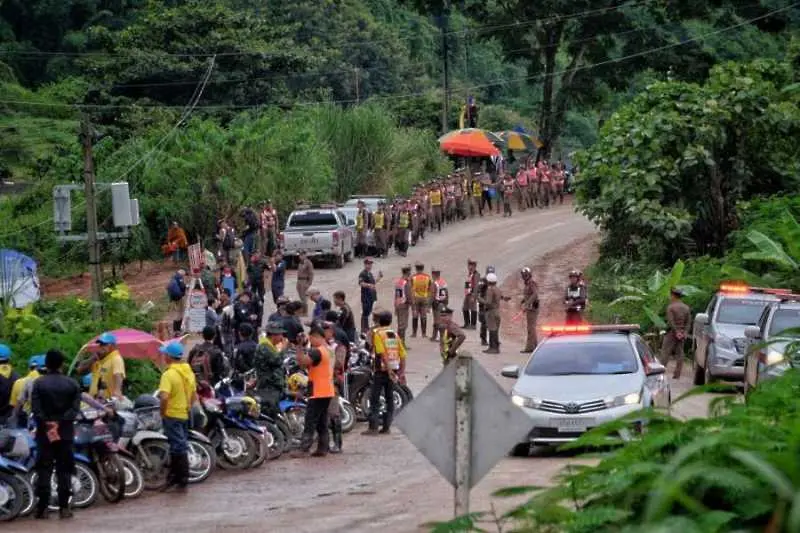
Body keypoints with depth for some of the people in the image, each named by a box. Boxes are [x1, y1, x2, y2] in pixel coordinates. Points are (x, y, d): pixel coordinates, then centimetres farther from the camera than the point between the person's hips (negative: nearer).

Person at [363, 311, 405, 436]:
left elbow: (383, 353, -18)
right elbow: (402, 355, 5)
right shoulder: (395, 335, 8)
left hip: (381, 370, -5)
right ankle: (386, 426, 11)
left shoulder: (377, 333, -7)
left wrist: (388, 370, -20)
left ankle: (373, 427, -9)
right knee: (389, 399, 11)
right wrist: (402, 372, 10)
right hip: (394, 370, 5)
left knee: (374, 399, -3)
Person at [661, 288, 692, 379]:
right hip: (682, 334, 5)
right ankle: (677, 374, 4)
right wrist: (685, 332, -1)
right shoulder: (686, 308, 10)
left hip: (672, 333, -5)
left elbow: (671, 322, -16)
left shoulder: (670, 307, -9)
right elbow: (688, 321, 5)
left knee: (665, 352, -3)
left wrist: (676, 331, -14)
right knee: (679, 353, 5)